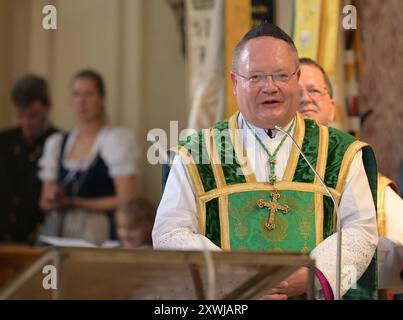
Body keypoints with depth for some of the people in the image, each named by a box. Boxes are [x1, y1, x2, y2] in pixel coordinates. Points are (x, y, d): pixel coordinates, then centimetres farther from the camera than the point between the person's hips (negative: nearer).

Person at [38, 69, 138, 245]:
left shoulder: (116, 140, 0)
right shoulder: (56, 143, 15)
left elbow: (126, 200, -7)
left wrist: (74, 203, -6)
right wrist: (53, 200, -5)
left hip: (96, 231, -4)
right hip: (57, 231, 4)